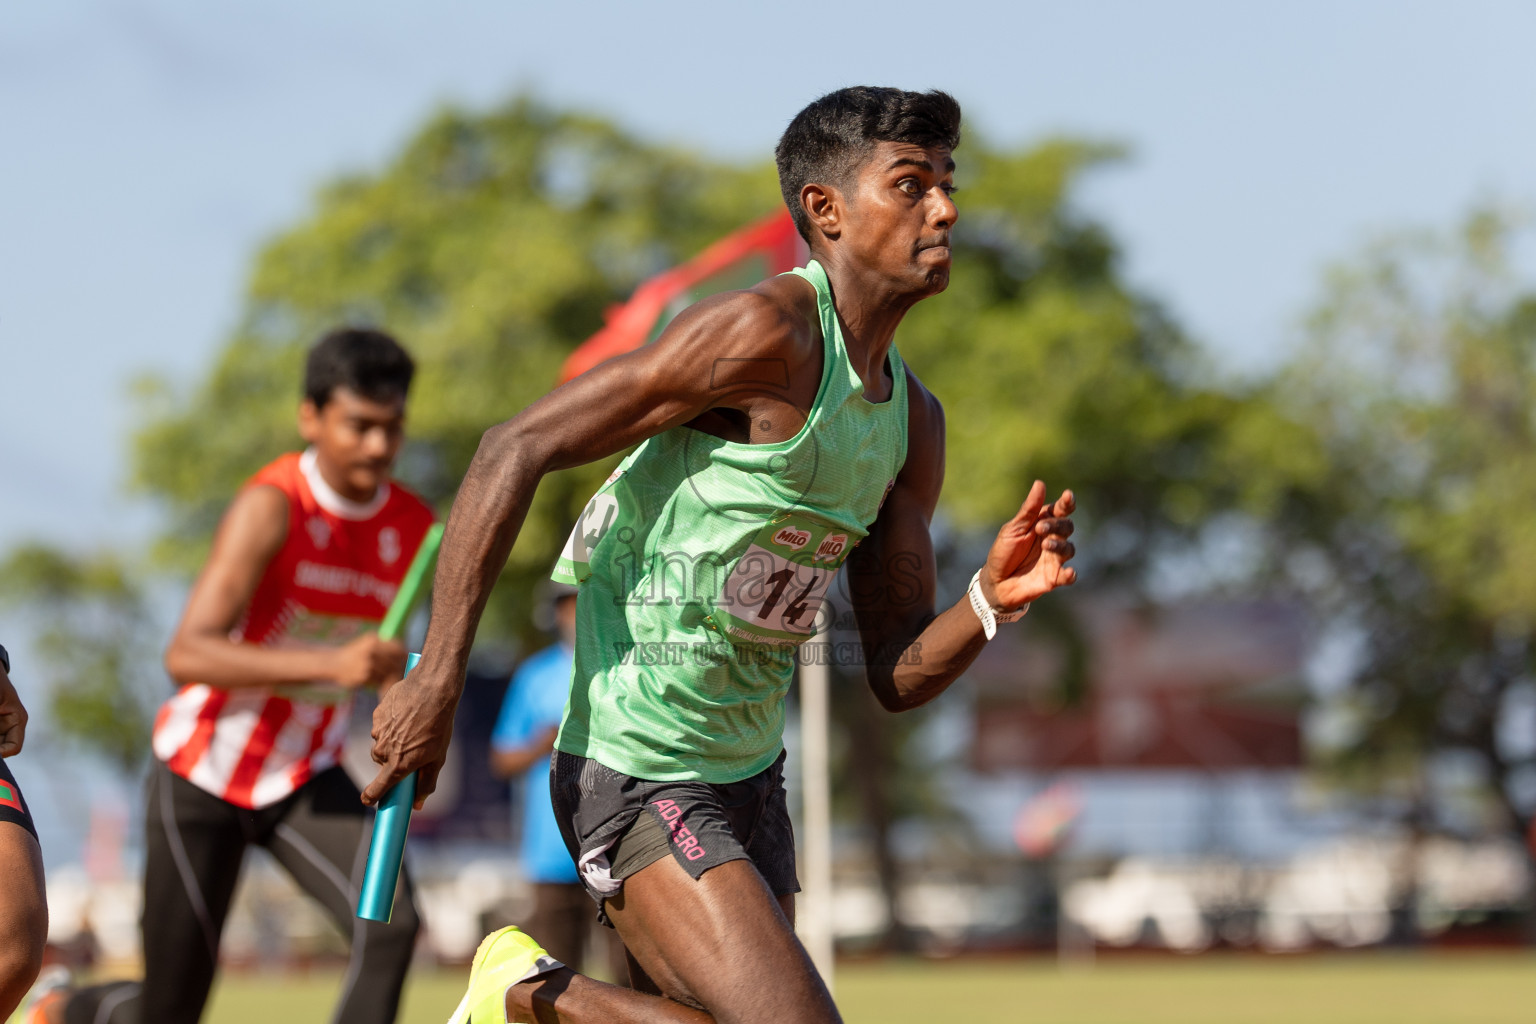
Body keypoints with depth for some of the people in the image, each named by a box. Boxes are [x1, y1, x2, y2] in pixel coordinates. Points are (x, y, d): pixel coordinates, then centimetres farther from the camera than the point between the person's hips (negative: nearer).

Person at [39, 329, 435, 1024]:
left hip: (306, 782, 5)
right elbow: (186, 655, -35)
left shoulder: (413, 527, -2)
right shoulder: (272, 506, -22)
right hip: (202, 777, -5)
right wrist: (330, 665, -44)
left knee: (390, 921, -25)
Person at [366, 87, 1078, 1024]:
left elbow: (898, 674, 11)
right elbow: (516, 449, -17)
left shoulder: (912, 419, 9)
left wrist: (993, 598, -10)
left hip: (750, 773, 9)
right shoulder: (766, 334, -16)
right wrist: (439, 678, -21)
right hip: (637, 780, -9)